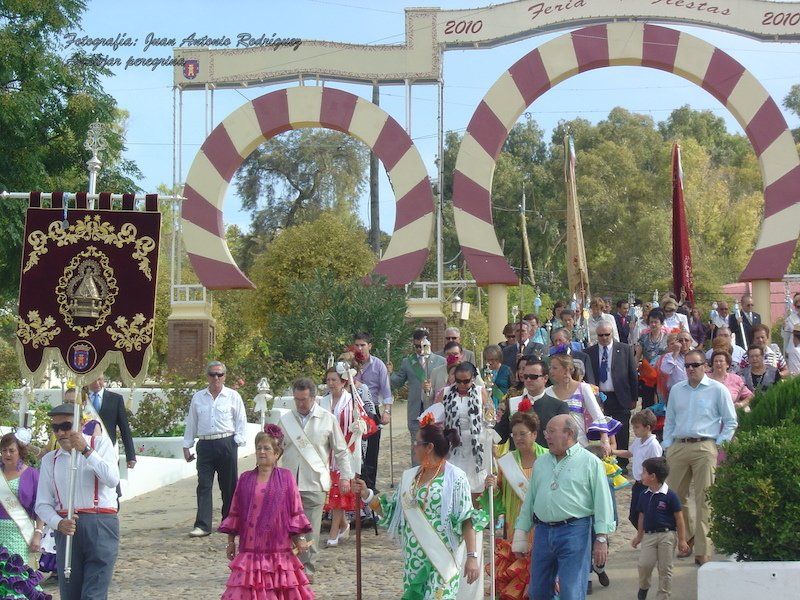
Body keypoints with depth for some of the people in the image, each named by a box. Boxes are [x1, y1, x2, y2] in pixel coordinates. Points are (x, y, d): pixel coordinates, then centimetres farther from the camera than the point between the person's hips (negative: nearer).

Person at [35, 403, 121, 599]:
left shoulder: (100, 443, 6)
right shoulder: (50, 460, 15)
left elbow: (112, 480, -11)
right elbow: (42, 504, 12)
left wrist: (86, 451, -13)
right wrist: (58, 523, -8)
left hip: (101, 526, -4)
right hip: (67, 529, 4)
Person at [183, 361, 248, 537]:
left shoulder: (233, 396, 5)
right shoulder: (198, 398, 12)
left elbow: (241, 421, 5)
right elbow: (191, 423, 15)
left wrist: (237, 441, -5)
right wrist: (187, 446, 12)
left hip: (226, 444, -1)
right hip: (205, 444, 2)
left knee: (229, 486, 5)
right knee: (204, 485, -6)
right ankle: (202, 525, -8)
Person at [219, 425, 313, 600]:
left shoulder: (286, 477, 1)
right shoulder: (245, 479, 6)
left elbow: (296, 510, 3)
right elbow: (235, 512, 10)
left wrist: (300, 538, 0)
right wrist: (231, 541, 11)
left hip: (278, 545, -1)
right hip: (250, 545, 1)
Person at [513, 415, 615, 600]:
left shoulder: (591, 462, -1)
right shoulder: (541, 462, 16)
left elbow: (603, 502, -4)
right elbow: (529, 500, 19)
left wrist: (601, 539, -10)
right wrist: (520, 536, 15)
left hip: (574, 531, -6)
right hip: (542, 532, 6)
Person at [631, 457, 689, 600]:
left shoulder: (670, 496, -10)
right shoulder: (644, 496, 6)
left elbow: (679, 518, -5)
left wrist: (682, 540, -5)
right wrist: (639, 536, 21)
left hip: (666, 535, -3)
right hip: (649, 535, 3)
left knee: (665, 569, 3)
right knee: (644, 564, -11)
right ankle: (643, 588, 14)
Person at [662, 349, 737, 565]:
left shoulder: (717, 390, 2)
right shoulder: (676, 390, 14)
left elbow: (730, 422, 4)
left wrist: (719, 446, -3)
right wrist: (667, 445, 10)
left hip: (704, 448, -4)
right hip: (678, 447, 4)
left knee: (704, 499, -6)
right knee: (674, 497, 6)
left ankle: (703, 551, -2)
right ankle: (686, 538, 24)